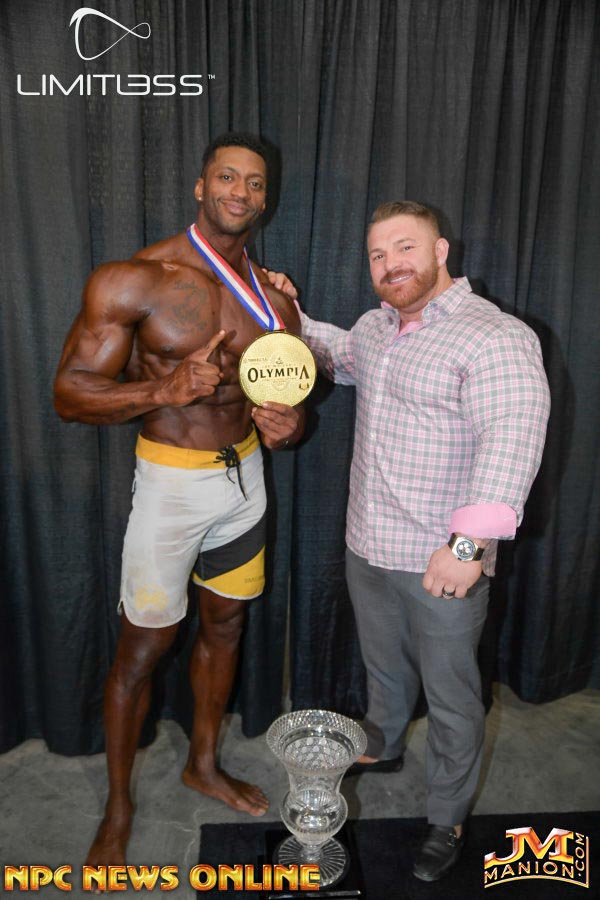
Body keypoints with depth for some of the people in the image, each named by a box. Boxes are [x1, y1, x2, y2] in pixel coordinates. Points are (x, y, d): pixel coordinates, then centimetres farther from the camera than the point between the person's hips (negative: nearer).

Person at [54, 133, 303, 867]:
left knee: (225, 626, 18)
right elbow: (70, 394, -13)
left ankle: (203, 765, 43)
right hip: (172, 483, -5)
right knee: (143, 648, 6)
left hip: (245, 476, 6)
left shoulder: (273, 298, 2)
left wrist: (287, 426, -15)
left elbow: (291, 401, 10)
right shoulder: (132, 281, -13)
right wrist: (165, 389, -30)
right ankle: (118, 807, 31)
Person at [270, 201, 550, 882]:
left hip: (444, 564, -7)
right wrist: (292, 318, 16)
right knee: (382, 665, 28)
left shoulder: (494, 337, -18)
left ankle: (447, 821, 35)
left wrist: (468, 543, -33)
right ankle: (383, 747, 55)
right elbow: (339, 356, 31)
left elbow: (510, 443, -27)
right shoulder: (376, 325, 8)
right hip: (367, 547, 7)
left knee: (451, 697, 12)